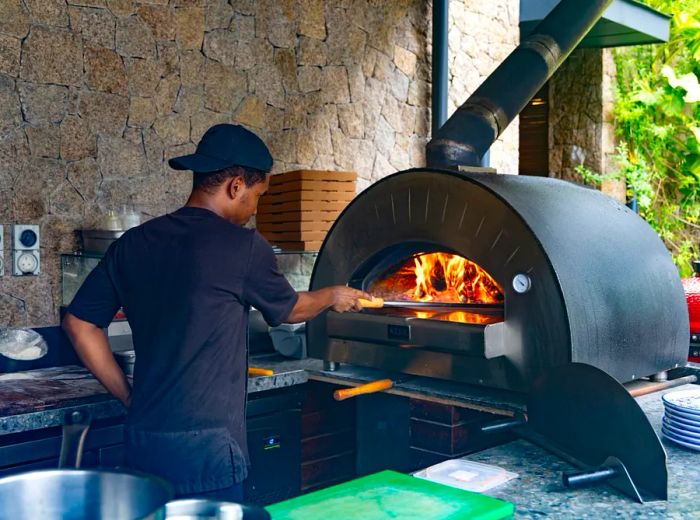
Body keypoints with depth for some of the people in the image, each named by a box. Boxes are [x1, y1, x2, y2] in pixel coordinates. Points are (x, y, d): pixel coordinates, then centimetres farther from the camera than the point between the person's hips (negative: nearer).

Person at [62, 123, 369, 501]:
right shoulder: (242, 246, -11)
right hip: (203, 447, -6)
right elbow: (290, 309, 5)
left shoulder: (133, 244, 4)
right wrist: (333, 296, 26)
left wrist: (129, 397, 11)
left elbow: (78, 323, 8)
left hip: (141, 439, 6)